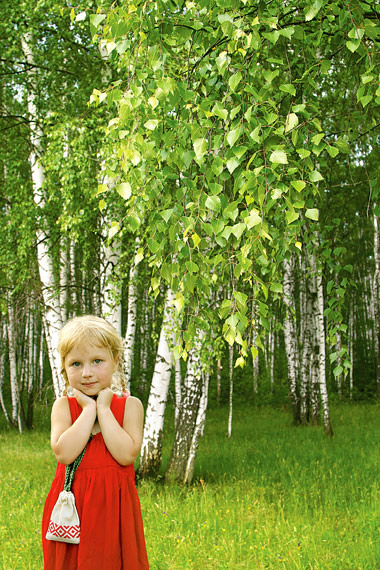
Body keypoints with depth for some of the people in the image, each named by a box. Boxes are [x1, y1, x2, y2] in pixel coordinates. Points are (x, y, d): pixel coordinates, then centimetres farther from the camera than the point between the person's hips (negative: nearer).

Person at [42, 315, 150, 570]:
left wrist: (103, 409, -12)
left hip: (114, 504, -1)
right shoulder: (63, 406, 1)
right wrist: (89, 409, -13)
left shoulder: (130, 405, -1)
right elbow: (64, 453, -16)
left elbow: (127, 455, -17)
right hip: (71, 504, 1)